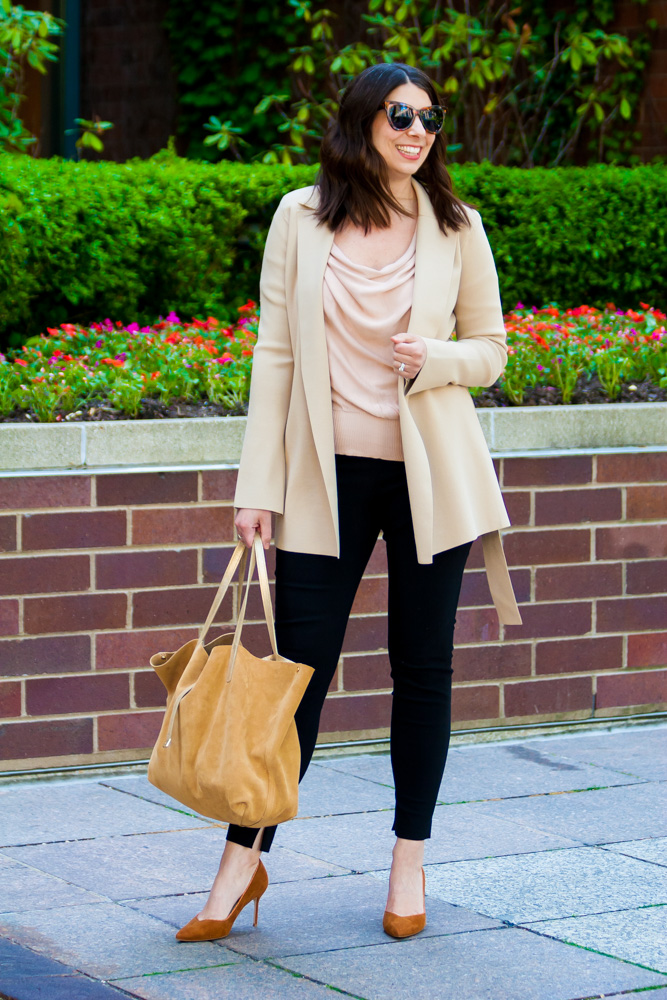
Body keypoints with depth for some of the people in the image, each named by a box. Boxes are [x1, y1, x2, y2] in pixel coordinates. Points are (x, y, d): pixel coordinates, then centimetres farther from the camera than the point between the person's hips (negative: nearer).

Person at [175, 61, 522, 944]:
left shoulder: (456, 228, 2)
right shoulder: (301, 219, 1)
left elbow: (492, 349, 10)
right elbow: (275, 353, 1)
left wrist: (439, 360, -13)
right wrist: (259, 485, -3)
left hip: (431, 473, 1)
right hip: (329, 473, -1)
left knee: (423, 667, 6)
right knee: (300, 665, -1)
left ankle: (410, 864, 18)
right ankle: (245, 859, 10)